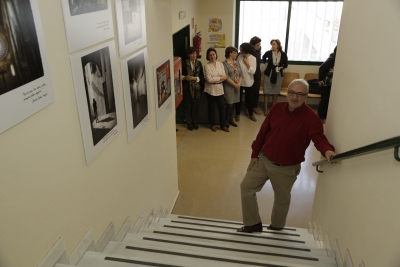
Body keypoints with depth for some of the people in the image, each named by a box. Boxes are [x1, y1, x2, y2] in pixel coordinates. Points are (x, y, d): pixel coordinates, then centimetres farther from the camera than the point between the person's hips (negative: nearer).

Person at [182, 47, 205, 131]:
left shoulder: (199, 63, 3)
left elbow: (202, 76, 3)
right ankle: (189, 123, 19)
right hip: (187, 88, -2)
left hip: (196, 87, 2)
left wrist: (195, 78, -14)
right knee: (188, 106, 5)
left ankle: (195, 122, 25)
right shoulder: (184, 63, -6)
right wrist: (185, 77, -19)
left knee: (195, 106, 10)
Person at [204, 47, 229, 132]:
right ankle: (212, 124, 25)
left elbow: (224, 77, -4)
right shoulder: (206, 66, -8)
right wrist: (220, 78, -11)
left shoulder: (220, 64, 3)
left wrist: (215, 80, -15)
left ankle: (222, 125, 19)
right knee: (211, 108, 9)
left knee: (222, 107, 5)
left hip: (219, 89, 3)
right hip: (210, 90, -3)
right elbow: (209, 79, -17)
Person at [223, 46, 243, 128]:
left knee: (233, 104, 10)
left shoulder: (236, 63, 10)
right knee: (229, 104, -4)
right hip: (228, 87, -6)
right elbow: (226, 77, -16)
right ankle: (226, 120, 12)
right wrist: (234, 84, -15)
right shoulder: (224, 64, -9)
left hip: (237, 87, 6)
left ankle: (231, 120, 23)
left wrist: (239, 84, -8)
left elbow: (241, 74, 8)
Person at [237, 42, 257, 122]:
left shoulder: (253, 59, -11)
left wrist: (247, 63, -18)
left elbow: (253, 71, -15)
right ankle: (237, 114, 26)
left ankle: (251, 114, 29)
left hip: (248, 82, 0)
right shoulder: (239, 57, -8)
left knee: (250, 98, 11)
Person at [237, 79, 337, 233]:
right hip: (263, 160, 4)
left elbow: (319, 138, -29)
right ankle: (253, 224, 25)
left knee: (282, 199, 14)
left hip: (286, 168, -4)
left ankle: (276, 227, 43)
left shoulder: (311, 117, -16)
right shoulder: (277, 108, -3)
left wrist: (327, 150, -53)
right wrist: (254, 154, 3)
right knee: (246, 186, 8)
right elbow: (263, 132, 2)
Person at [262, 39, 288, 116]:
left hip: (278, 75, 1)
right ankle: (266, 110, 6)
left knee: (276, 93, 8)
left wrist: (280, 68, -12)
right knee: (267, 92, 0)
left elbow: (285, 65, 6)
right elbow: (263, 57, 17)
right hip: (269, 74, -1)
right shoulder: (269, 52, -6)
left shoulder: (283, 54, -5)